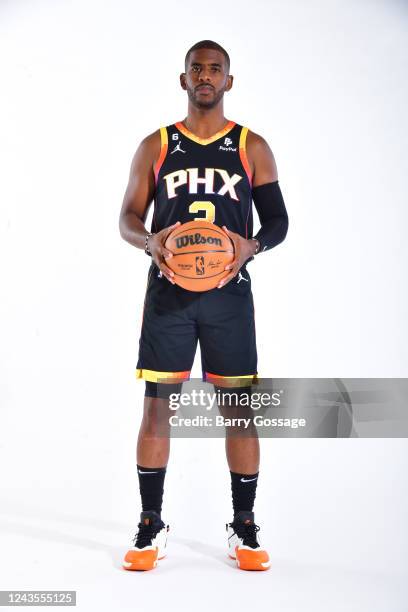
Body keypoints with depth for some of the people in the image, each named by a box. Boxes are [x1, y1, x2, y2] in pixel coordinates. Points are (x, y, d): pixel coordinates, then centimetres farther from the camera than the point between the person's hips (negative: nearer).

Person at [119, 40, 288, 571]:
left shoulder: (253, 147, 6)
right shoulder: (155, 146, 7)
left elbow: (277, 219, 5)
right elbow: (128, 217, 6)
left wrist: (252, 245, -18)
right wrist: (149, 241, -18)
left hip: (229, 292, 0)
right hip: (168, 290, 0)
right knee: (157, 406, 1)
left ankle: (245, 528, 16)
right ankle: (151, 527, 14)